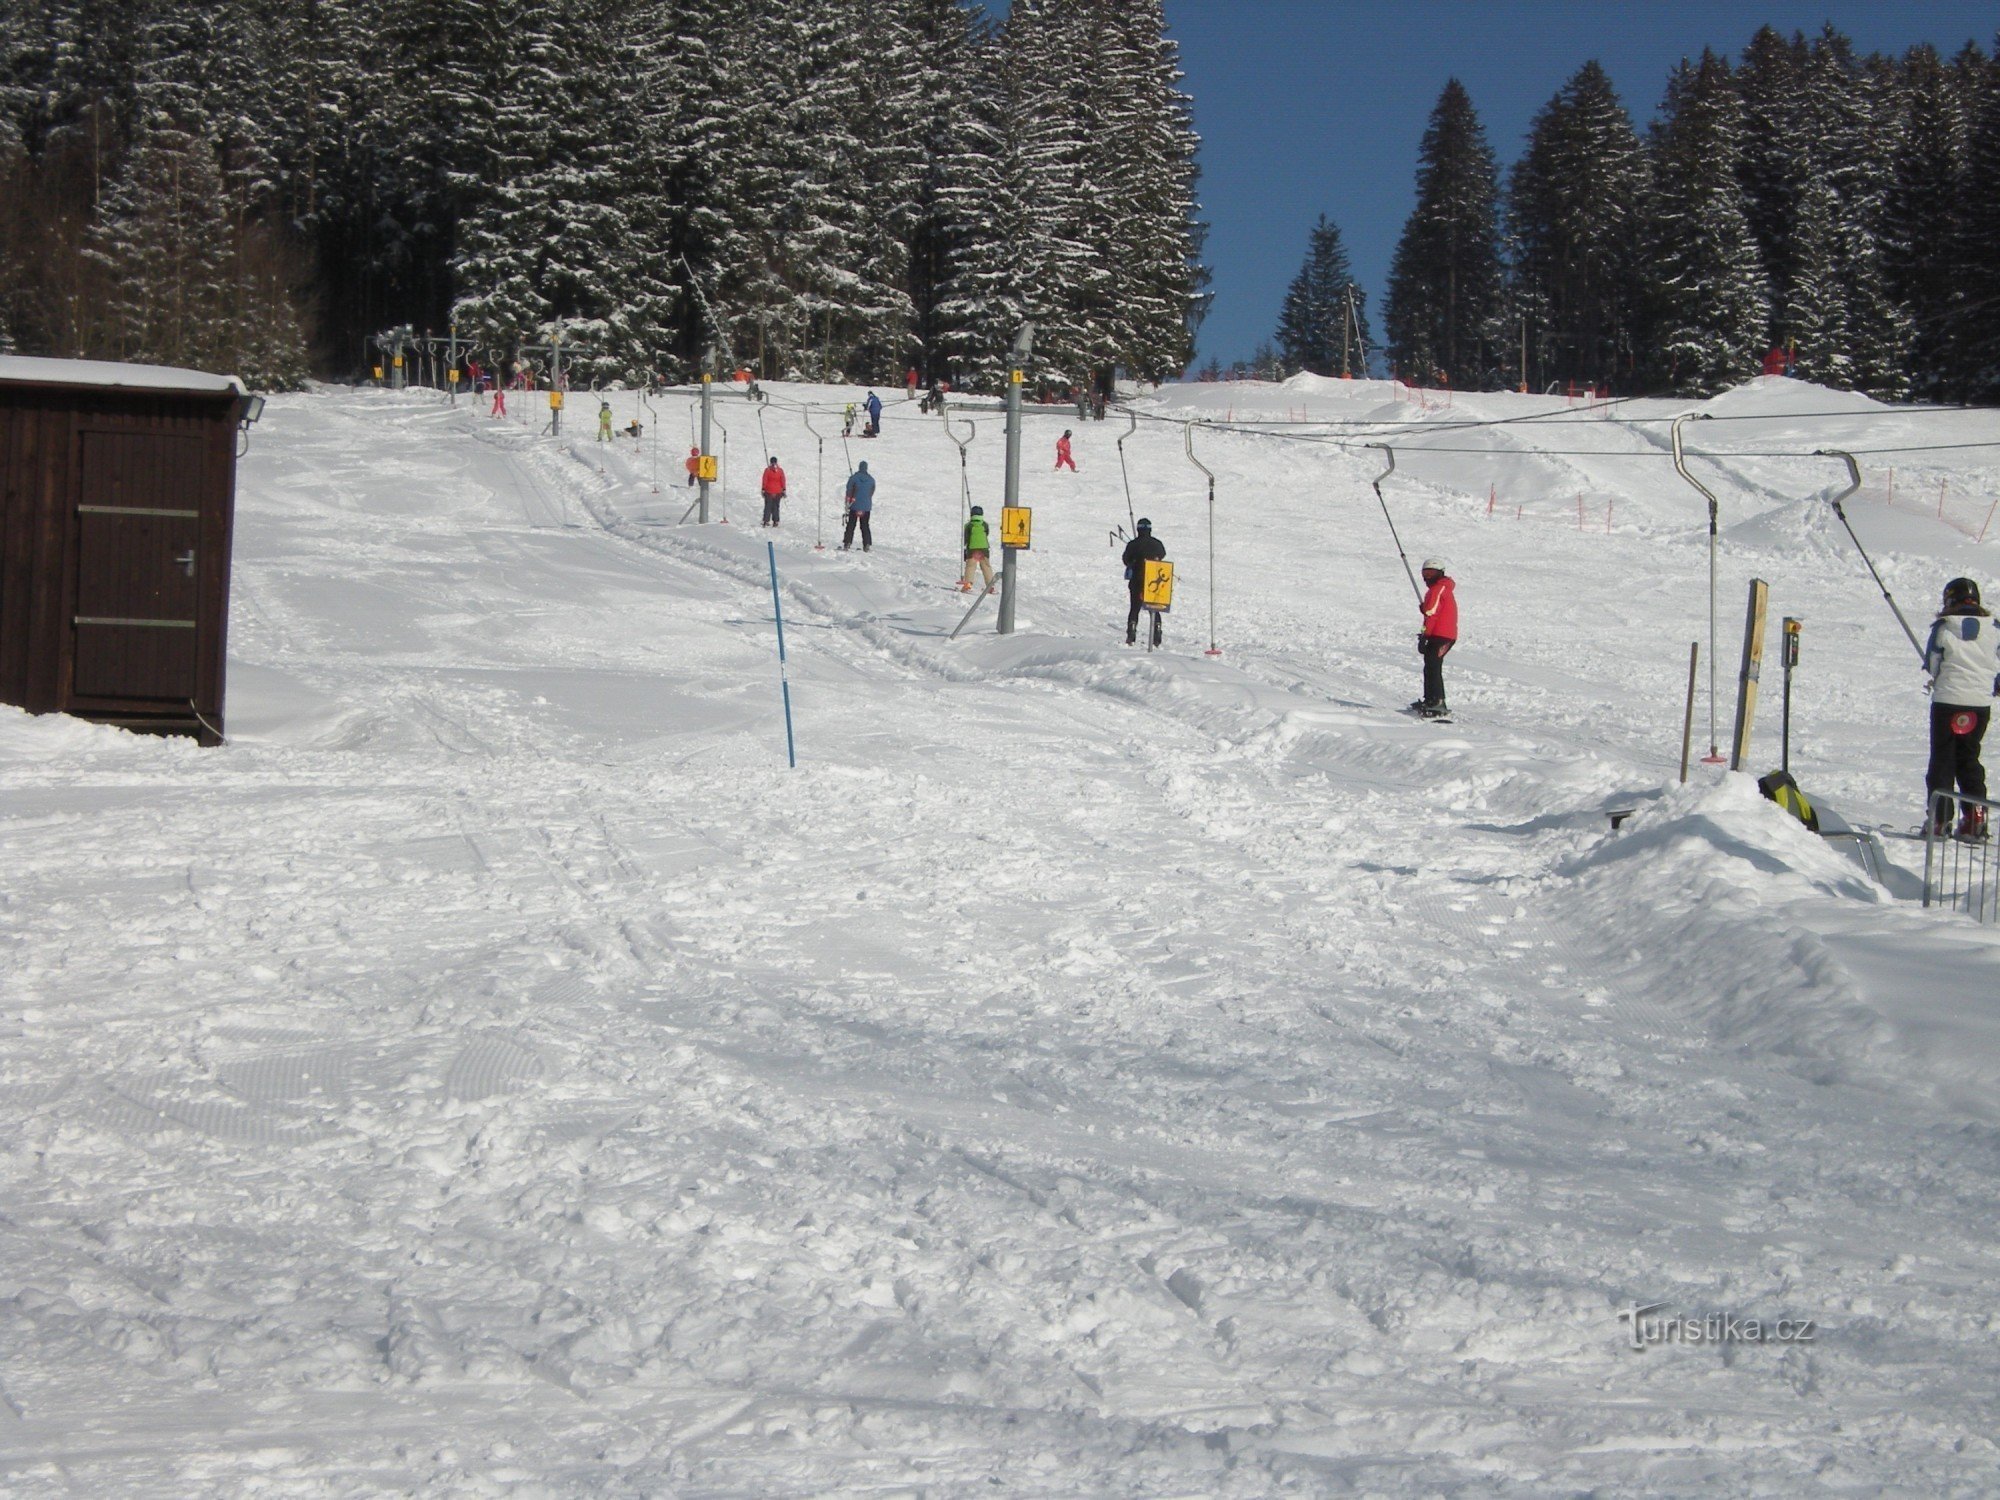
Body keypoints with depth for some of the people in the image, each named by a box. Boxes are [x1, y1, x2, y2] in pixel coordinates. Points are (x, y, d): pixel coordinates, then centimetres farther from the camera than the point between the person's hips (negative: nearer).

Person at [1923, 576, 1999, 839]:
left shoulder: (1943, 627, -8)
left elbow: (1931, 665, 0)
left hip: (1947, 701, -3)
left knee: (1942, 758, 6)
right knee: (1969, 758, 14)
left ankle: (1939, 819, 3)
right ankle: (1975, 818, 6)